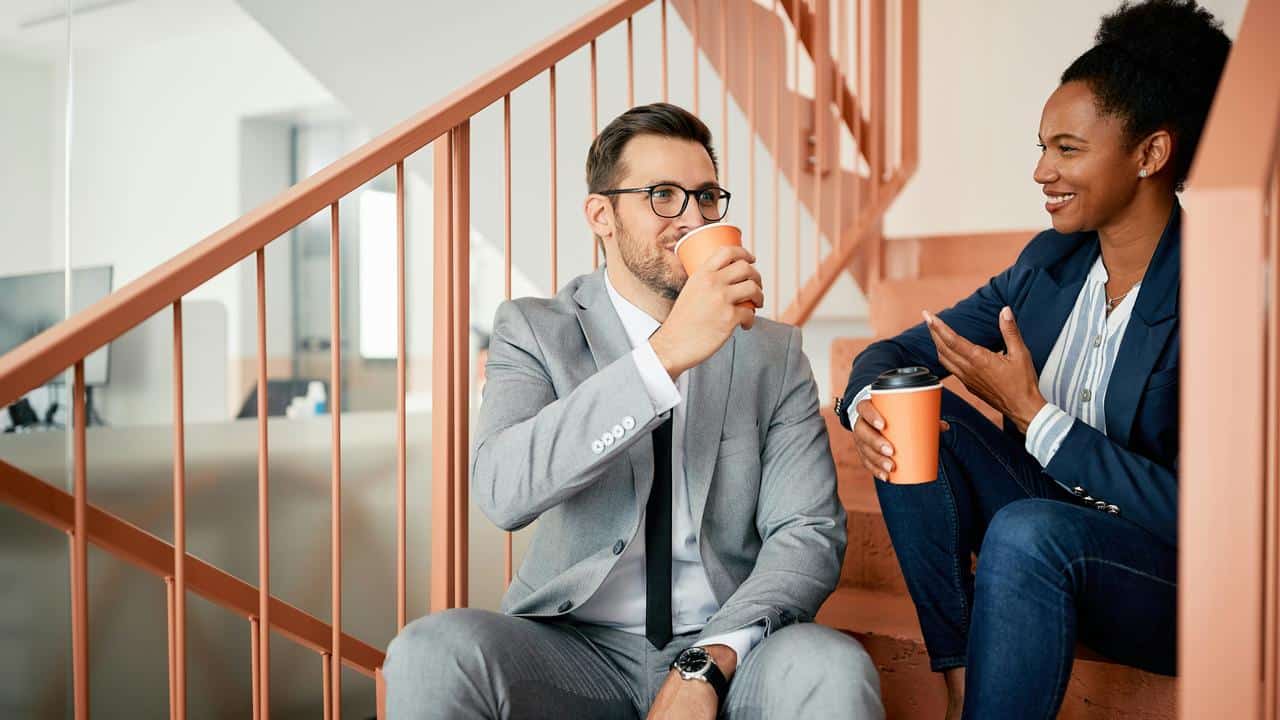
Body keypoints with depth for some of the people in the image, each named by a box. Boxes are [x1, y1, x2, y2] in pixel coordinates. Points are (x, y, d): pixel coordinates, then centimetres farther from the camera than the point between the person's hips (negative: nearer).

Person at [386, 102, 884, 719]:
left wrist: (710, 664, -19)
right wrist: (666, 354, -27)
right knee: (431, 652, -28)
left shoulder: (773, 353, 6)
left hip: (725, 651, 1)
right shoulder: (534, 330, 0)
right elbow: (502, 490, -18)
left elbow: (809, 530, -2)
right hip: (575, 644, 0)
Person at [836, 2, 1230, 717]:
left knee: (1028, 530, -36)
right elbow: (895, 352, 2)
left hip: (1179, 587, -7)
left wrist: (1031, 413, -27)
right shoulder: (1049, 261, 0)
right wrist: (868, 405, -22)